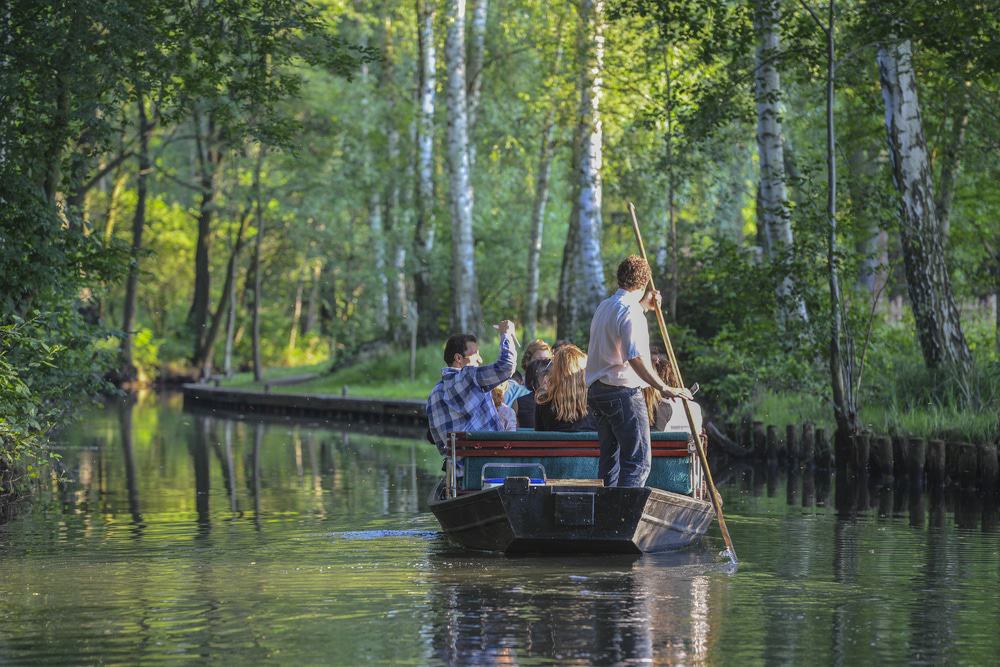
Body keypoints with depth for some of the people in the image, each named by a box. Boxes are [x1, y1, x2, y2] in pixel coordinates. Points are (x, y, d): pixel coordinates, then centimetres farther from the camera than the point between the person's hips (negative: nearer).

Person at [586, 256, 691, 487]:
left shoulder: (604, 306, 14)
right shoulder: (631, 311, -14)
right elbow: (636, 358, -24)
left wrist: (644, 304, 37)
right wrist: (663, 388, -25)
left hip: (596, 391, 9)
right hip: (624, 391, -9)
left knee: (609, 459, 14)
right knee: (638, 461, -8)